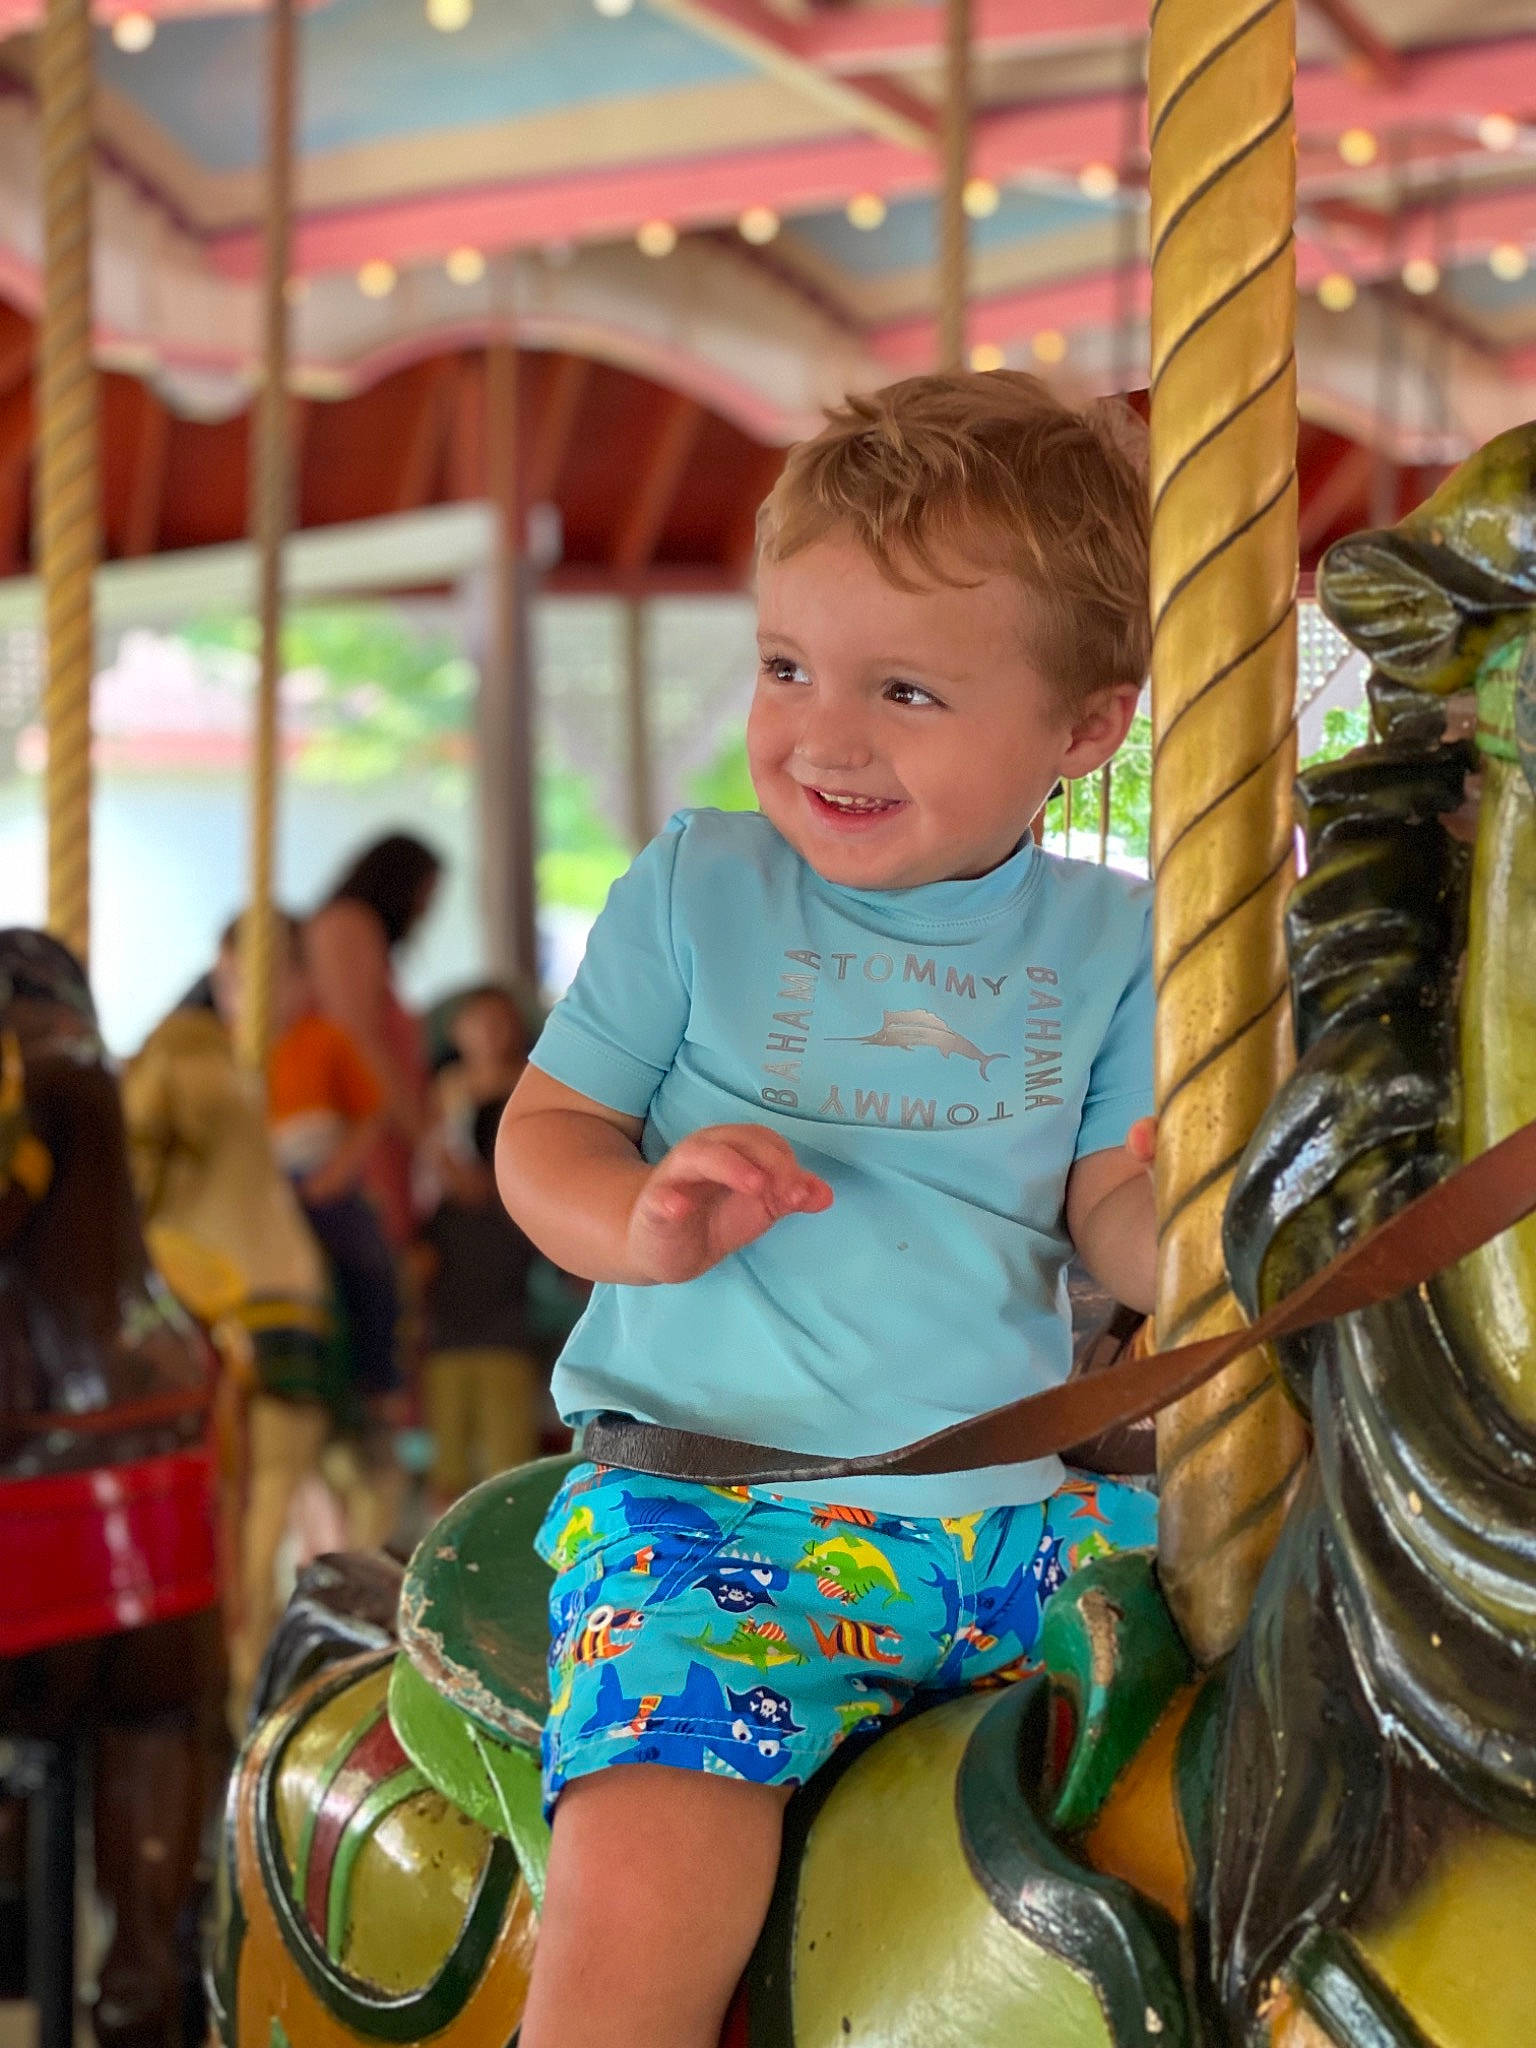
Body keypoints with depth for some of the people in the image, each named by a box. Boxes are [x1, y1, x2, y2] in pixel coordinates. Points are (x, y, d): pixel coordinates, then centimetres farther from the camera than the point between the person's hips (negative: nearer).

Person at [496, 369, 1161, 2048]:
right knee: (639, 1910, -26)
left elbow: (1114, 1215, 7)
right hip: (709, 1493, -3)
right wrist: (644, 1221, -16)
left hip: (1018, 1505, 4)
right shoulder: (696, 891, 4)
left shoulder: (1106, 944, 8)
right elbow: (545, 1127, 6)